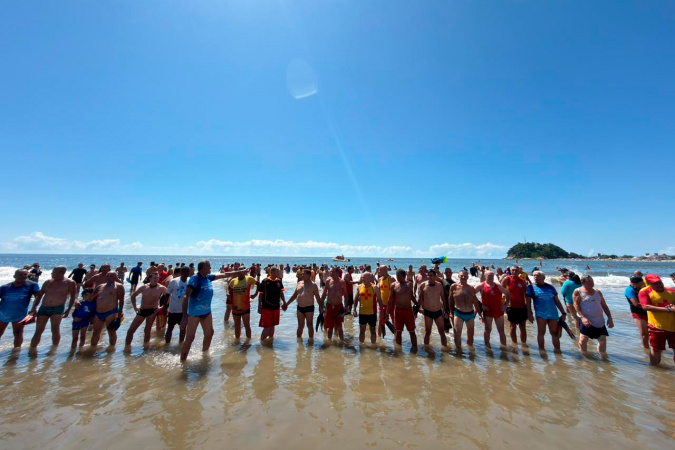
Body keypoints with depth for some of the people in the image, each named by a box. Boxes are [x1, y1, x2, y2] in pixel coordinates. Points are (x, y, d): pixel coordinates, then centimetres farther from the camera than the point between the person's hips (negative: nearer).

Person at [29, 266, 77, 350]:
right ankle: (32, 349, 20)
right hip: (44, 308, 4)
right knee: (38, 331, 8)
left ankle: (54, 348, 15)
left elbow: (72, 297, -3)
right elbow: (39, 295, 11)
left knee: (55, 330, 1)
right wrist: (34, 307, 1)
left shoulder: (70, 283, -6)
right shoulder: (48, 282, 6)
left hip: (58, 308, -4)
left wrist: (68, 310, -9)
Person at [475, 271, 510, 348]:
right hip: (488, 311, -3)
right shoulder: (481, 286, -6)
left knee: (501, 331, 11)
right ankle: (487, 346, 20)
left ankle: (504, 347, 21)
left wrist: (506, 304, 5)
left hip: (499, 311, 3)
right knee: (488, 330, 9)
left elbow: (508, 294, 16)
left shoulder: (498, 286, 6)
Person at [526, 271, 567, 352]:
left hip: (553, 314, 3)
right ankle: (541, 350, 9)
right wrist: (529, 313, -7)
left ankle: (558, 350, 24)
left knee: (555, 333, 11)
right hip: (540, 314, -3)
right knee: (541, 333, 0)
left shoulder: (550, 287, 10)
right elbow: (528, 301, -1)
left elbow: (557, 301, 15)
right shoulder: (531, 287, 0)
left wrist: (563, 312, 10)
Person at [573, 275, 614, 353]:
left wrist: (610, 318, 8)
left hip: (599, 321, 6)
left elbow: (604, 306, 15)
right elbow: (576, 305, -11)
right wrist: (583, 317, -22)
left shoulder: (598, 292, 12)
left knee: (603, 339, 11)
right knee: (583, 339, -11)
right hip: (587, 321, -6)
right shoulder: (578, 292, -5)